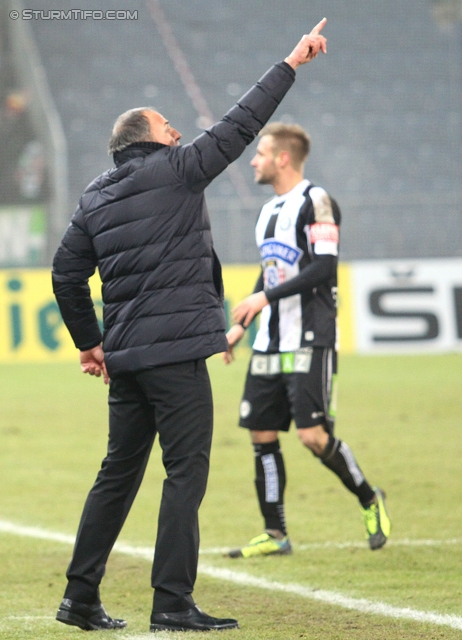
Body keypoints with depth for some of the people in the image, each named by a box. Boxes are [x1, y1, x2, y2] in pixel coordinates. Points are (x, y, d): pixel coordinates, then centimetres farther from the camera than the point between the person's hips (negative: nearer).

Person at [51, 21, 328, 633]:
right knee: (186, 472, -5)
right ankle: (173, 604, -8)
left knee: (119, 470, 15)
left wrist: (90, 341, 25)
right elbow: (239, 125, -4)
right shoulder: (174, 171, -5)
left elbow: (67, 274, 16)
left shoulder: (95, 198, 14)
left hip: (125, 354, 8)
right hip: (175, 352, -7)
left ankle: (80, 595, 16)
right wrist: (291, 64, 3)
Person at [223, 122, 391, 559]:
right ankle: (275, 535, 8)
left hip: (310, 342, -8)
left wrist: (264, 298, -20)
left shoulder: (315, 201, -9)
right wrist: (241, 326, 20)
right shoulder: (270, 211, 17)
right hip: (271, 344, 8)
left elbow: (324, 268, -18)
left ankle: (369, 501, 10)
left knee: (313, 435, -12)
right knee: (261, 434, 3)